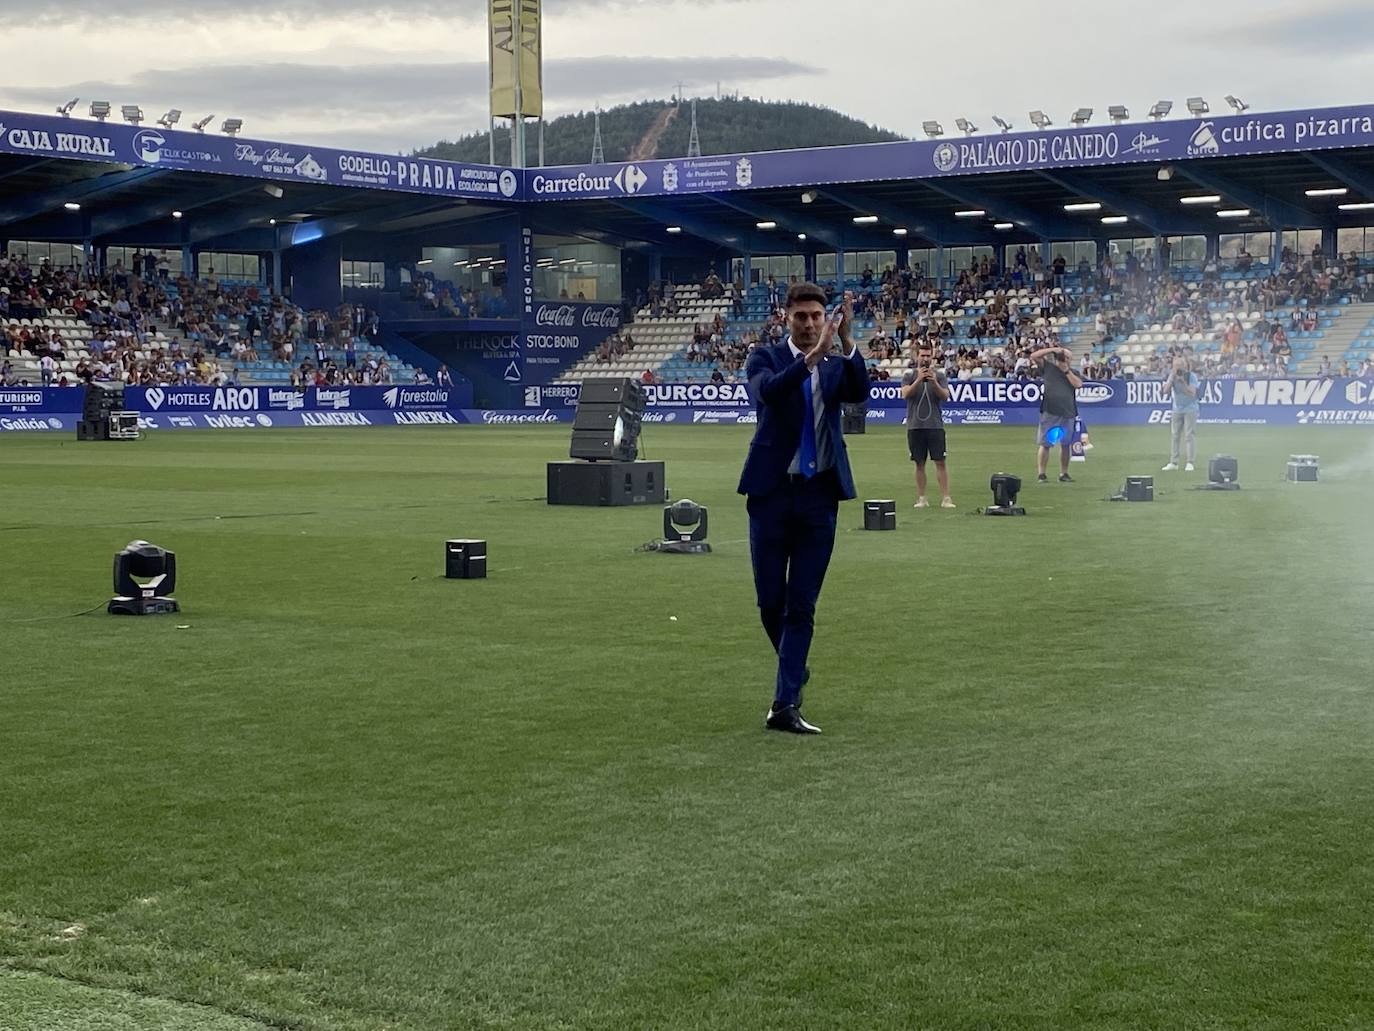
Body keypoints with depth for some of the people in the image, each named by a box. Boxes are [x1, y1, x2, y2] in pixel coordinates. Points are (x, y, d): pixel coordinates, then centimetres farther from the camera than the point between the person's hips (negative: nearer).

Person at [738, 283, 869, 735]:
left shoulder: (837, 364, 7)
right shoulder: (766, 357, 0)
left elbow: (860, 392, -14)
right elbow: (767, 392, -22)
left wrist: (846, 341, -26)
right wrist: (812, 357, -33)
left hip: (820, 494, 2)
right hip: (772, 491, -1)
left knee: (802, 607, 0)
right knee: (770, 602, 5)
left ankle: (785, 705, 2)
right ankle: (795, 670, 32)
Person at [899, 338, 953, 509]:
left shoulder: (939, 375, 7)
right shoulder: (909, 376, 7)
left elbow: (945, 396, -5)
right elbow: (905, 394, -9)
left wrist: (934, 382, -21)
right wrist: (919, 380, -20)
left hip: (935, 425, -1)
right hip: (915, 426, 1)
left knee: (940, 462, -5)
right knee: (920, 463, 4)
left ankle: (946, 498, -7)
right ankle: (921, 499, 8)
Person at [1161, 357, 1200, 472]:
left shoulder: (1191, 376, -10)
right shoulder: (1172, 376, 2)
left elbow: (1192, 393, -18)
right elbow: (1166, 391, -10)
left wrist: (1182, 381, -26)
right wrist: (1172, 377, -17)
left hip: (1190, 409, -4)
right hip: (1177, 410, 4)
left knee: (1189, 435, -8)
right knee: (1174, 435, 3)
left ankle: (1190, 462, -7)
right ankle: (1173, 462, 8)